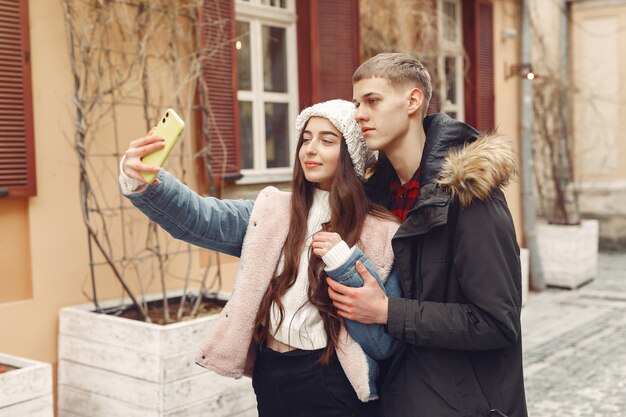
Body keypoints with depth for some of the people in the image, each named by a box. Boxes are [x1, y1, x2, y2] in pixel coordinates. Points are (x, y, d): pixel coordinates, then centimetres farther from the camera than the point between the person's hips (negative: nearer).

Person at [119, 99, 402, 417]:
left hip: (332, 385, -3)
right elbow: (198, 218, -12)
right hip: (269, 375, 4)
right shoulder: (273, 213, 2)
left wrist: (345, 261, -19)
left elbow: (388, 342, -10)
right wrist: (142, 181, -30)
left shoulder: (381, 232, -7)